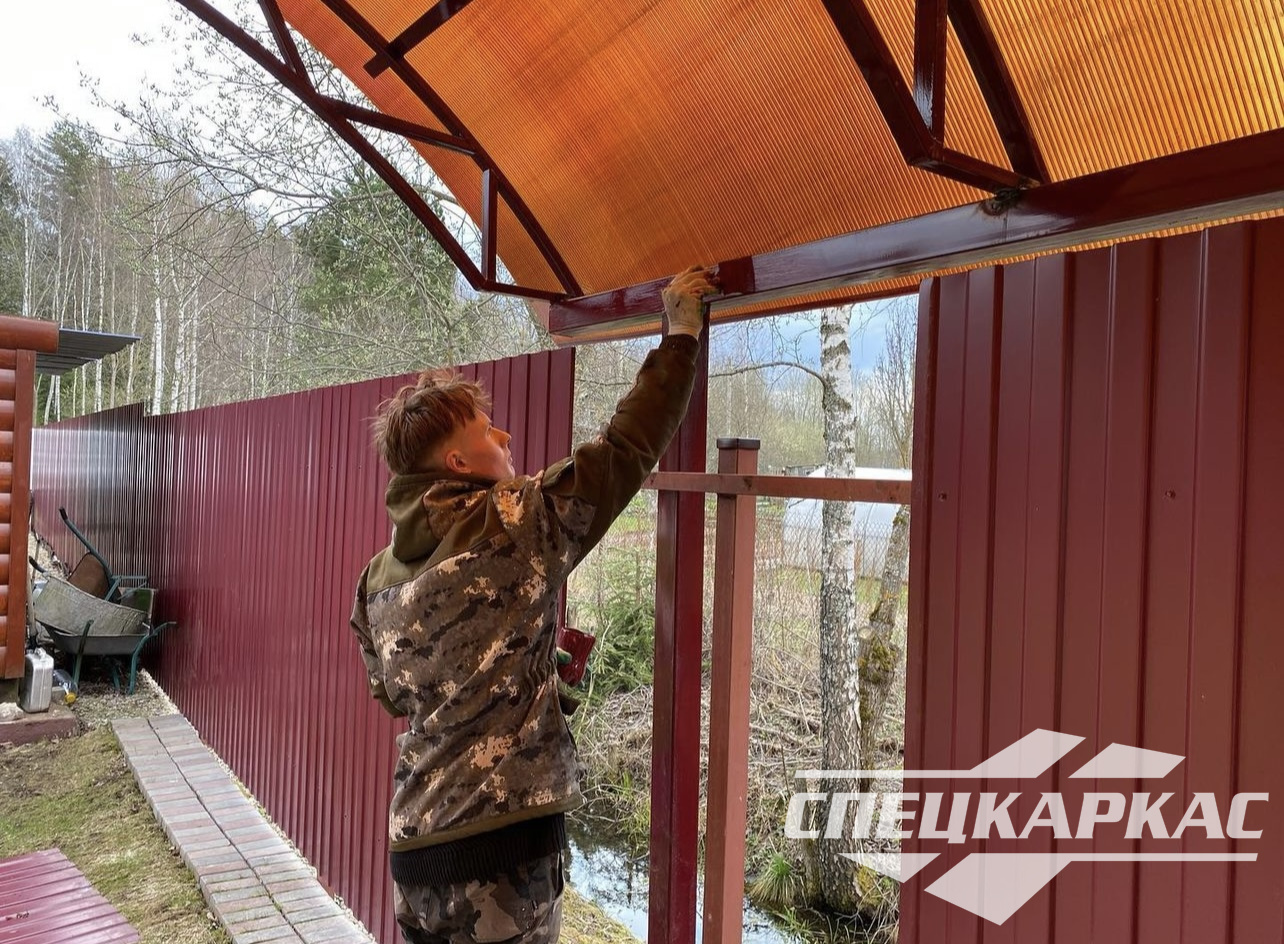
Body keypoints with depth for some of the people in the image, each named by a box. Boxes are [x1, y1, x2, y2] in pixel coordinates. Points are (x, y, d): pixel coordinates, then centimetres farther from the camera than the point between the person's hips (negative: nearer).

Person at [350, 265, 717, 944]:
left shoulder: (378, 577, 6)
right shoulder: (514, 524, -14)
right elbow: (629, 446, -13)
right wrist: (682, 329, -2)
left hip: (415, 841, 7)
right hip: (503, 842, -7)